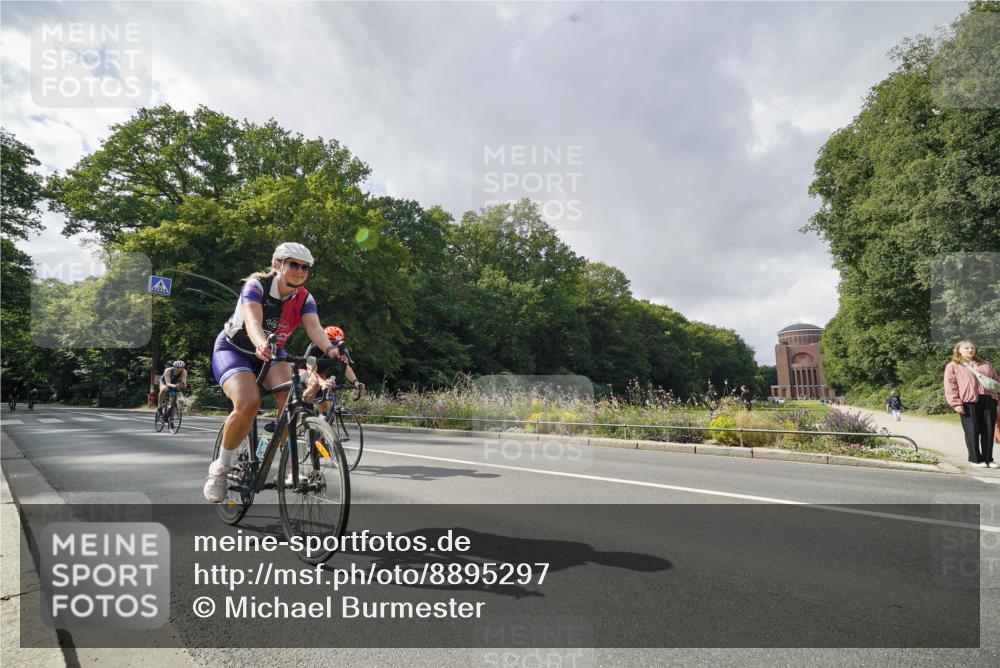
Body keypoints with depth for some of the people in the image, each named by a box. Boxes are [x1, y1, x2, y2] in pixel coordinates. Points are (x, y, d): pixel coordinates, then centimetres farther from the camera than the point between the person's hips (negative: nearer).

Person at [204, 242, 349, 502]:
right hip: (234, 350, -3)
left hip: (272, 354, 3)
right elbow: (252, 320, -40)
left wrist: (330, 349, -51)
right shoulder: (256, 285, -21)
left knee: (290, 397, -28)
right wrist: (262, 344, -62)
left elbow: (314, 327, -29)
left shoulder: (305, 299, -10)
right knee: (248, 403, -31)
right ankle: (221, 466, -6)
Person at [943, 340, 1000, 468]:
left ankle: (988, 458, 13)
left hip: (989, 400, 4)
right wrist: (955, 403, -10)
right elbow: (950, 386, -1)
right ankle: (975, 459, 7)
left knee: (988, 431, 4)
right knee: (972, 431, -2)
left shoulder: (986, 365, 22)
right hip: (969, 402, -4)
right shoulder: (953, 366, 5)